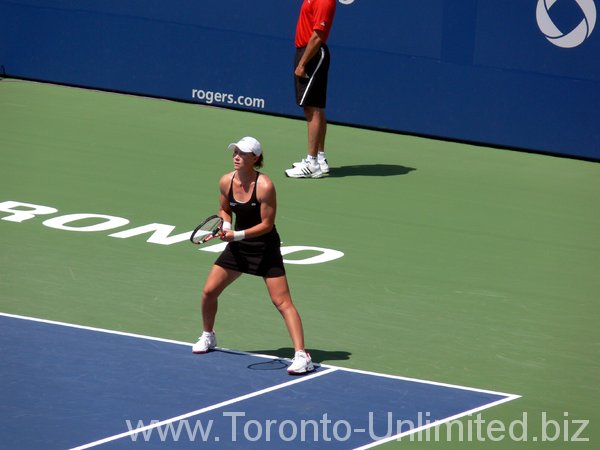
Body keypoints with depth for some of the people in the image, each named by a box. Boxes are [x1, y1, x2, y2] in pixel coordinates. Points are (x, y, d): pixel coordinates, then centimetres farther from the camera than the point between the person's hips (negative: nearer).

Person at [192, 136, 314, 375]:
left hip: (265, 247, -6)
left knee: (282, 301, -13)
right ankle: (208, 337, 35)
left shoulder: (264, 186, -23)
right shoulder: (226, 182, -5)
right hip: (238, 247, 6)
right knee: (209, 291, 9)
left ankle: (302, 356, -17)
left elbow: (267, 224, -18)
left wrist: (237, 235, -24)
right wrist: (226, 226, -8)